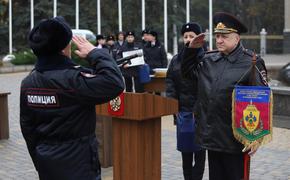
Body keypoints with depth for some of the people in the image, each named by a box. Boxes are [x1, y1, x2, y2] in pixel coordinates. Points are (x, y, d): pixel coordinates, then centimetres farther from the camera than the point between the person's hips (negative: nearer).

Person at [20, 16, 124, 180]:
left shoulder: (28, 83, 2)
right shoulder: (72, 80, -22)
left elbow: (27, 128, 9)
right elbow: (114, 84, -30)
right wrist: (94, 53, -17)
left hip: (47, 163, 7)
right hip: (78, 165, -7)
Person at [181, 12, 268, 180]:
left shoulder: (251, 63, -9)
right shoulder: (209, 60, 9)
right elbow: (188, 71, 26)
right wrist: (192, 49, 9)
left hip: (235, 141, -6)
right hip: (212, 137, 6)